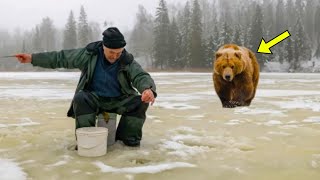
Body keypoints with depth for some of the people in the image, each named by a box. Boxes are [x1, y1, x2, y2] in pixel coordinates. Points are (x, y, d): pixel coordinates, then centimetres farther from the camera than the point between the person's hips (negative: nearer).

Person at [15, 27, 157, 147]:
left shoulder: (127, 61, -12)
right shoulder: (89, 54, -11)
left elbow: (141, 76, -25)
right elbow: (61, 57, -5)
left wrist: (148, 89, -50)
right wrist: (32, 58, -8)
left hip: (119, 100, 1)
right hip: (93, 99, 0)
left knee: (140, 102, -25)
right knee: (80, 98, -34)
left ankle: (128, 137, -6)